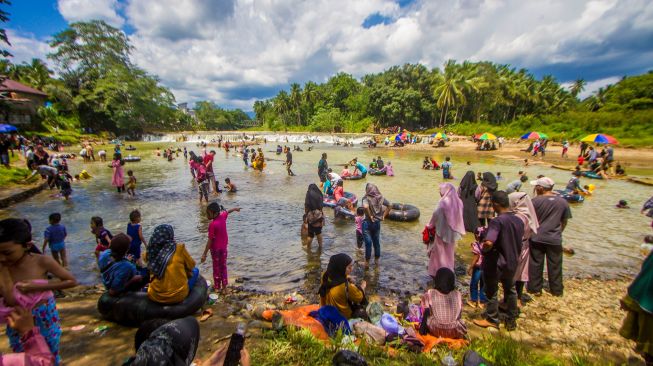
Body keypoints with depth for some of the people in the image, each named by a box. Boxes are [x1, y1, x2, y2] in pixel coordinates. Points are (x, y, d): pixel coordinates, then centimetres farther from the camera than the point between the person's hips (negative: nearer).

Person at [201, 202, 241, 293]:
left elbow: (210, 240, -24)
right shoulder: (223, 216, -9)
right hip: (224, 246, 6)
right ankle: (224, 286, 24)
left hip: (215, 248, -6)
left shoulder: (212, 225, -26)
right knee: (223, 266, 17)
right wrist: (235, 209, 36)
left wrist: (204, 254, -19)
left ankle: (217, 286, 23)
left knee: (216, 267, 10)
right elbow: (227, 211, 15)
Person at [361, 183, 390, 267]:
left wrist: (370, 216, -19)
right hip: (377, 223, 5)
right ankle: (377, 260, 30)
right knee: (377, 242, 17)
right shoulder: (380, 197, 2)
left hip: (368, 223, -5)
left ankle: (367, 262, 9)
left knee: (368, 243, 1)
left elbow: (365, 207, -32)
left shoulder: (366, 198, -12)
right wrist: (383, 216, 2)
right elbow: (389, 205, 0)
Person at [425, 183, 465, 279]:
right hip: (452, 232, 7)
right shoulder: (458, 202, -2)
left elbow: (436, 215, -12)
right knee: (449, 252, 20)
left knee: (441, 252, 8)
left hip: (442, 231, -6)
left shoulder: (444, 202, -21)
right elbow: (458, 218, 3)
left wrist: (430, 226, 3)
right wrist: (458, 229, 13)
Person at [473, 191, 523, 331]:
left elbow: (488, 243, -37)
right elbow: (519, 243, 10)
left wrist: (484, 250, -17)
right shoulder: (519, 220, -2)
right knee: (510, 290, 24)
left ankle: (492, 320, 30)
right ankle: (511, 321, 37)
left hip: (496, 264, -7)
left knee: (492, 292, 13)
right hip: (512, 263, 7)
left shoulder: (497, 221, -26)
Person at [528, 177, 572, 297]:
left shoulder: (535, 201, -11)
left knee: (535, 264, 8)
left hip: (537, 238, -2)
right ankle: (556, 290, 25)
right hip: (555, 239, 2)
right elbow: (564, 221, 7)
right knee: (555, 265, 13)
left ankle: (535, 288, 17)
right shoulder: (563, 202, -1)